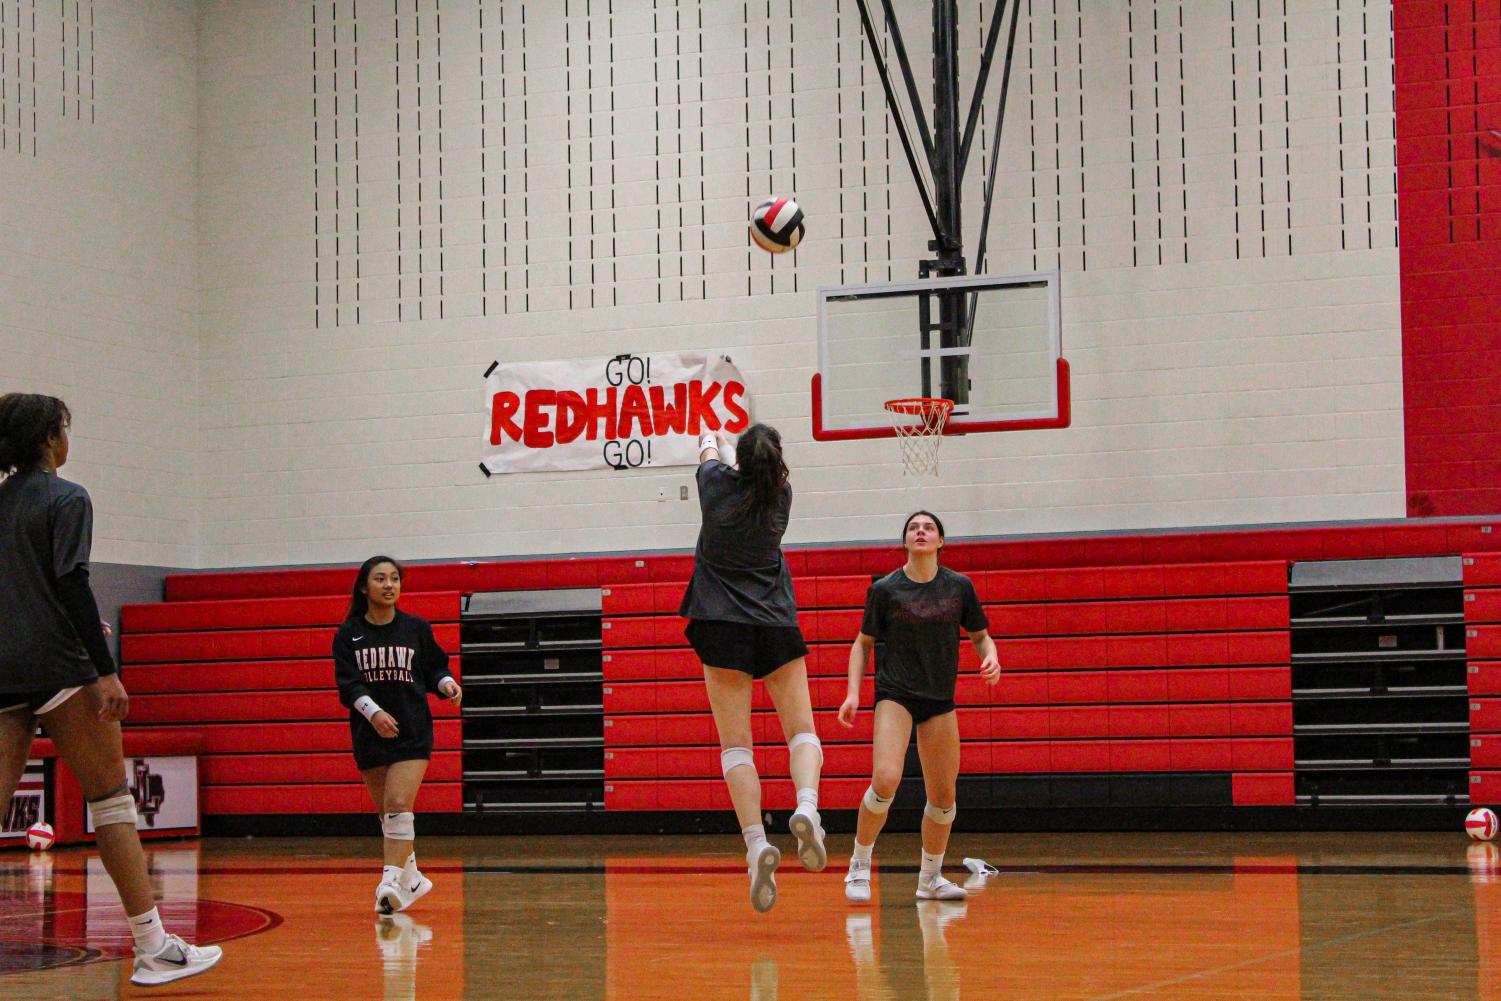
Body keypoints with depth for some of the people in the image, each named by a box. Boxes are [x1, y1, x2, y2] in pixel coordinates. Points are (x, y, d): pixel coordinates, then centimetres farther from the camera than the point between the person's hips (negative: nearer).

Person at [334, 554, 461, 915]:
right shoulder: (348, 635, 1)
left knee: (399, 805, -17)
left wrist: (446, 683, -12)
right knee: (386, 813, 10)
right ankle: (411, 878, 26)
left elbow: (434, 667, 11)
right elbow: (348, 683, -9)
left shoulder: (416, 628, 4)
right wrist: (373, 711, -26)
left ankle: (391, 882, -23)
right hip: (369, 733, 2)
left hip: (412, 732, -2)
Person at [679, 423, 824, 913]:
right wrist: (725, 443, 51)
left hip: (725, 630, -1)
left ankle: (756, 843, -21)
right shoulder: (781, 495, 4)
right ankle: (807, 808, -23)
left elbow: (709, 452, 25)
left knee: (736, 744, -3)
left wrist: (713, 440, 50)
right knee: (802, 732, 7)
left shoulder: (719, 485, 0)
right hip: (778, 628, 1)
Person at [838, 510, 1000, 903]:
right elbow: (863, 643, 7)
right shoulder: (885, 589, -3)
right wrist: (853, 692, -5)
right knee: (885, 780, -23)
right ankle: (859, 867, -5)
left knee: (943, 796, 5)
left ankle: (930, 878, 24)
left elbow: (980, 636, 11)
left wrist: (991, 658, -11)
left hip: (940, 699, 3)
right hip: (895, 693, -3)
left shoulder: (959, 586, 1)